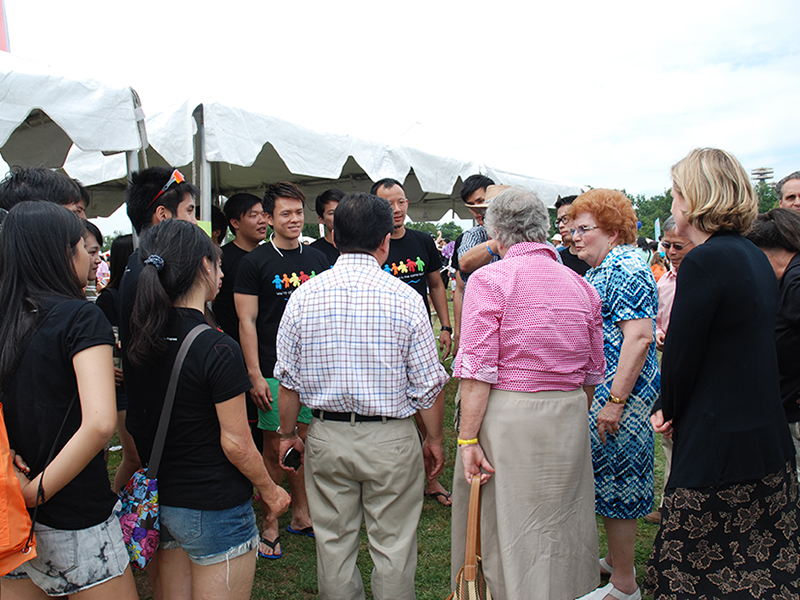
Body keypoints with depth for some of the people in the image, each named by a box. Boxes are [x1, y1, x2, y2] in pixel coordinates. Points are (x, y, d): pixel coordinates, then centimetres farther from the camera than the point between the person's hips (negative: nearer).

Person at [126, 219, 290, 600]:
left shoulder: (142, 340, -2)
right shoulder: (217, 348, -22)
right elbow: (236, 443, -17)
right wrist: (270, 490, -3)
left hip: (159, 500, 7)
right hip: (214, 509, -7)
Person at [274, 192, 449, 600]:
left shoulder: (303, 296, -4)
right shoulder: (405, 298, -11)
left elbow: (288, 379, 2)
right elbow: (427, 385, -7)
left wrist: (287, 432, 15)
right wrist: (434, 439, 7)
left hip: (326, 437, 3)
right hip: (391, 441, -2)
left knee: (333, 543, 18)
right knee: (393, 547, 13)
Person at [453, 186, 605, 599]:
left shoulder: (489, 279, -8)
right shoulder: (581, 286, 8)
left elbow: (477, 369, -15)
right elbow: (593, 372, 12)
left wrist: (468, 437, -12)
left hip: (507, 416, -5)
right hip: (570, 417, 6)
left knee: (505, 529, 8)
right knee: (558, 528, 19)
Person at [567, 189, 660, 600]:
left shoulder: (626, 270, -17)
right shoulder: (599, 271, 15)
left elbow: (640, 338, -25)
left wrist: (616, 400, -26)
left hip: (620, 390, -10)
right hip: (598, 388, 10)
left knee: (616, 485, 1)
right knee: (608, 482, 19)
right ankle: (615, 559, 35)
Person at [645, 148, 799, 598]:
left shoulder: (704, 261, -18)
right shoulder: (757, 258, 10)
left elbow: (682, 353, -15)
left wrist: (669, 409, 5)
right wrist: (675, 407, 10)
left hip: (718, 446, -9)